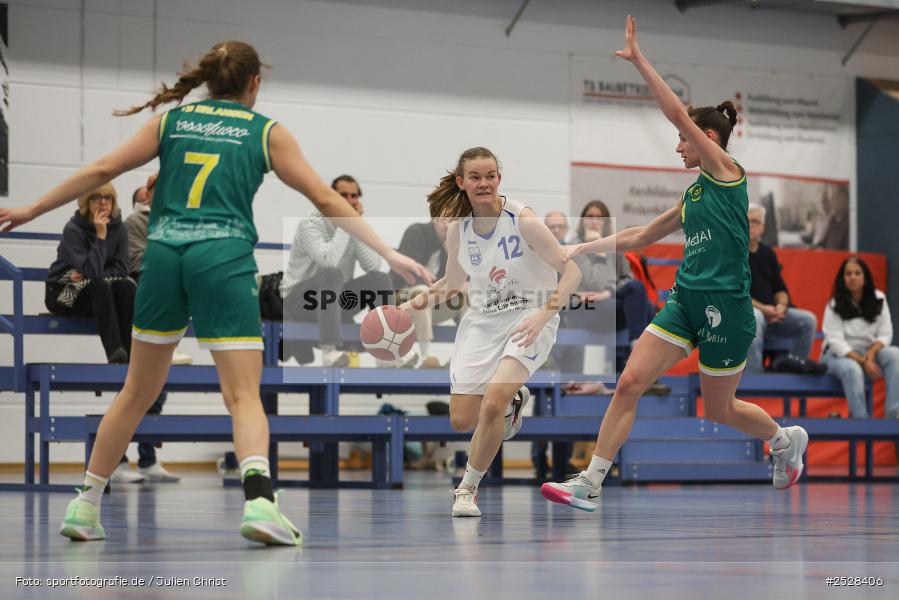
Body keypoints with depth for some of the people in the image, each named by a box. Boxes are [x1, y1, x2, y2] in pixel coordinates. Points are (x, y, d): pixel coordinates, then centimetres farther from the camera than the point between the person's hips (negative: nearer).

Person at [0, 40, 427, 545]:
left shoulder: (171, 120, 15)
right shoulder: (266, 132, 9)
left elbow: (102, 171, 12)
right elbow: (325, 198, 5)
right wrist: (388, 251, 8)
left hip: (164, 256, 3)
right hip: (224, 260, -3)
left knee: (138, 392, 16)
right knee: (245, 396, -5)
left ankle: (85, 507, 21)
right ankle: (258, 499, -29)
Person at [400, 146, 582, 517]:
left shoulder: (522, 220, -17)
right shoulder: (458, 228, -2)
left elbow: (571, 271, -16)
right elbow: (453, 284, 15)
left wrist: (542, 316, -28)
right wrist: (413, 305, 0)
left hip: (529, 316, -5)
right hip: (482, 320, 5)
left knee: (492, 403, -26)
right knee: (461, 421, 2)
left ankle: (468, 488, -5)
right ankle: (512, 402, 37)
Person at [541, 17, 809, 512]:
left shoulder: (726, 171, -6)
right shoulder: (693, 195, 16)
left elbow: (678, 113, -14)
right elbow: (642, 236, 26)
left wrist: (639, 61, -14)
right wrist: (585, 248, 21)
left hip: (726, 307, -7)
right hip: (685, 302, 7)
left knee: (719, 410, 8)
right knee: (629, 384, -7)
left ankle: (785, 439, 38)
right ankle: (589, 485, -6)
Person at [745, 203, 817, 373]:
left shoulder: (767, 254, 15)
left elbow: (780, 288, 16)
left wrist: (781, 305, -8)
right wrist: (762, 308, -20)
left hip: (771, 312, 7)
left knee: (808, 320, -10)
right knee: (755, 318, -40)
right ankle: (753, 375, -41)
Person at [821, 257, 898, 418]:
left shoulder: (878, 299, 0)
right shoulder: (834, 305, -8)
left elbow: (885, 334, -1)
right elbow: (836, 341, -14)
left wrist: (871, 353, -22)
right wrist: (863, 362, -25)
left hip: (871, 350, 3)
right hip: (839, 354, -3)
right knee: (852, 369, -38)